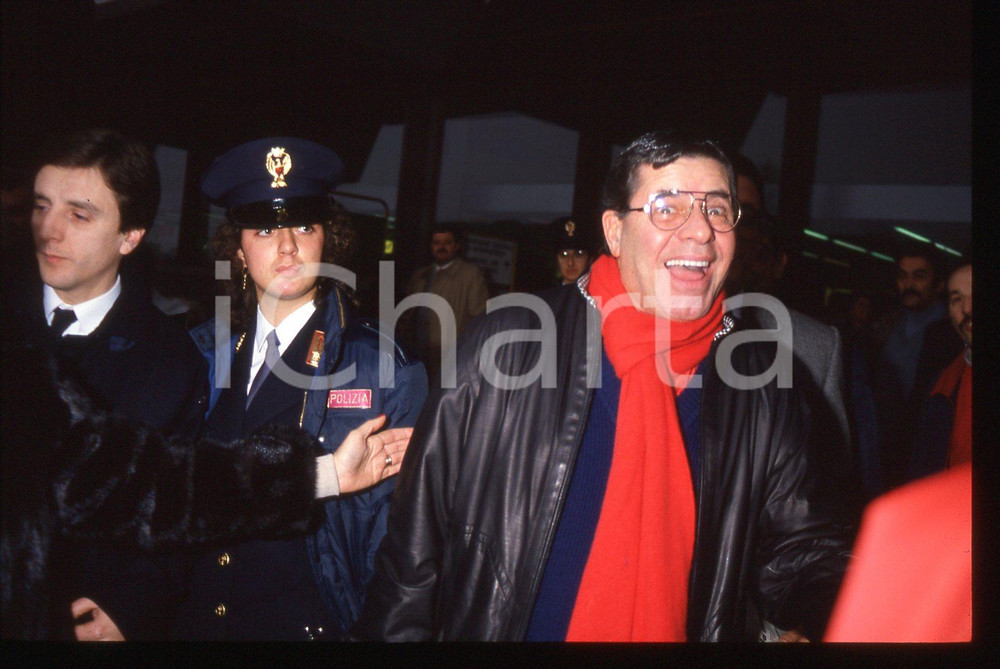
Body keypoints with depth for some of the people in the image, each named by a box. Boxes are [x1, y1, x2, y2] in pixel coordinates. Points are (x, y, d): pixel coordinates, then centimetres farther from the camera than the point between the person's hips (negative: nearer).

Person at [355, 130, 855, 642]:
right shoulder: (504, 348, -16)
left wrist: (808, 625, -18)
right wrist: (393, 633, -11)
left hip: (688, 629, 3)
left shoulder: (765, 394, -7)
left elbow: (804, 548, 1)